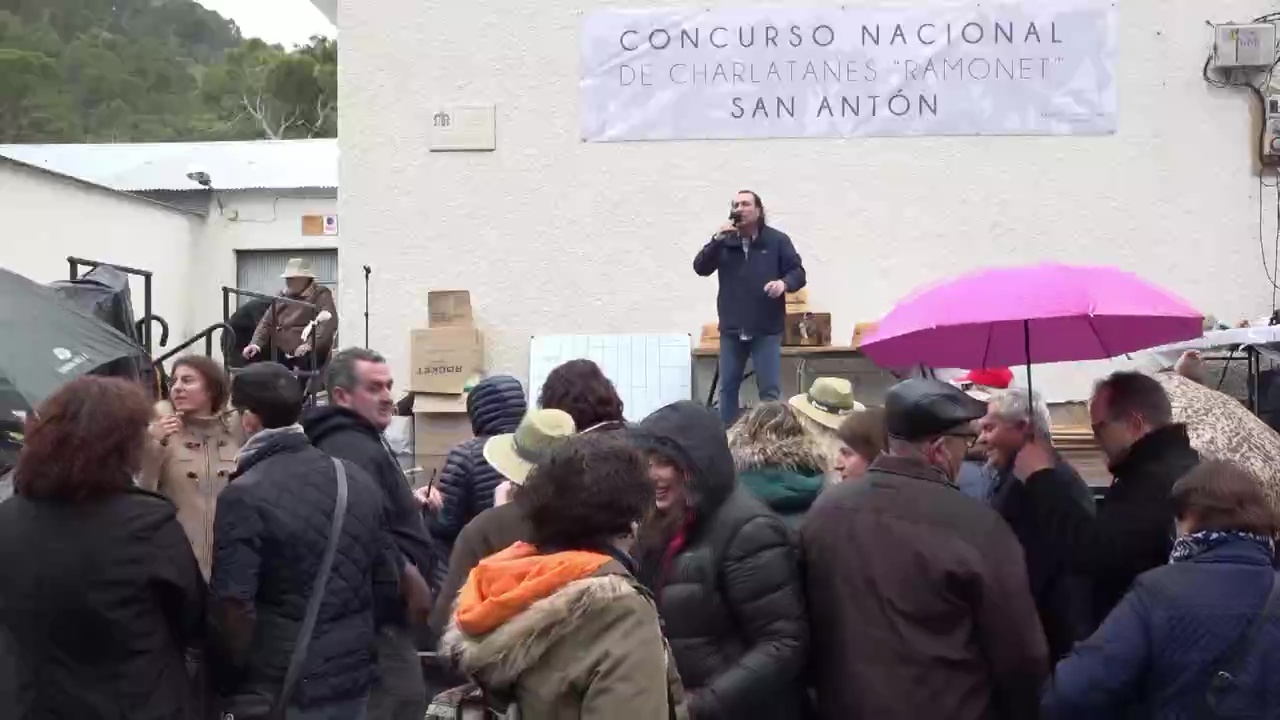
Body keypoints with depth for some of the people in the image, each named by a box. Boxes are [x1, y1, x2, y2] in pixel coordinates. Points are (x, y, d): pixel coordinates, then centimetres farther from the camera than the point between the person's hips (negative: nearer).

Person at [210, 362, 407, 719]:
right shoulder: (358, 480, 2)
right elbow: (387, 585, 6)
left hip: (280, 689, -5)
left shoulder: (243, 496, -15)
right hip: (353, 679, 5)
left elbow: (233, 605, -17)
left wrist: (230, 676, -1)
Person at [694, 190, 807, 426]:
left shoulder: (777, 240, 0)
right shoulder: (724, 241, 6)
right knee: (728, 386, 9)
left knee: (770, 388, 0)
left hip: (766, 329, -3)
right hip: (731, 329, 3)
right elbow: (700, 268, -4)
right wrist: (717, 240, -16)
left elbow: (798, 272, -1)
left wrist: (784, 283, -23)